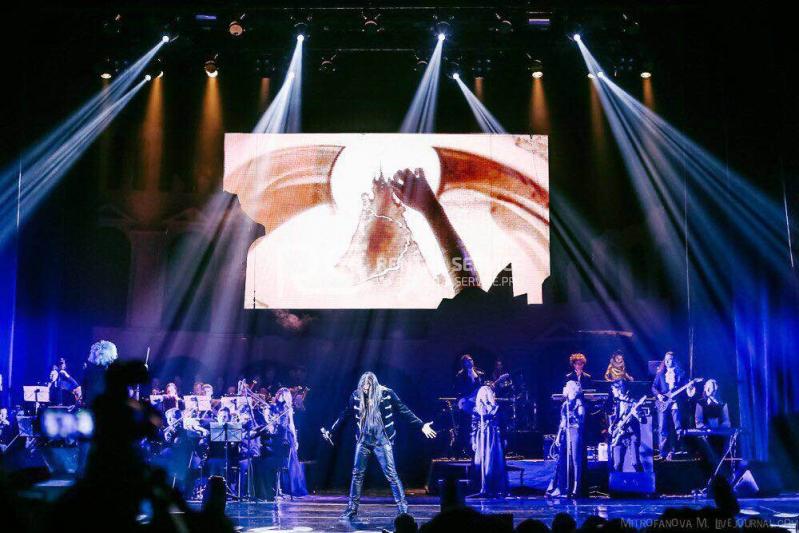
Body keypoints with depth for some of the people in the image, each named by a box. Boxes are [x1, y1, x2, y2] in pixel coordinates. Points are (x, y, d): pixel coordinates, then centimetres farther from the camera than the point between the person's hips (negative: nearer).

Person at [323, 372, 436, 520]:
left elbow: (404, 410, -4)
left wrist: (422, 425, -8)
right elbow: (345, 414, 12)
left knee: (391, 474, -7)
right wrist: (330, 430, 16)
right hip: (363, 440, 3)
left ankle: (403, 508, 0)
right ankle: (352, 508, 15)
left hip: (382, 440, -3)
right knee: (357, 474, 5)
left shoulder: (387, 394, -8)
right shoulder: (356, 395, 0)